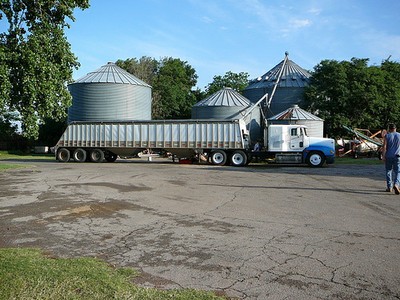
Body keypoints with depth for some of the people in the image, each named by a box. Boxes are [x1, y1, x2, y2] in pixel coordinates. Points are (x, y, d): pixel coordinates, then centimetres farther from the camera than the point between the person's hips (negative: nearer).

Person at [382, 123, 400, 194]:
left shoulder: (387, 136, -3)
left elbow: (384, 146, -11)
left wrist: (383, 156, -11)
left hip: (388, 157, 0)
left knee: (388, 171, 13)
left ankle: (389, 187, 16)